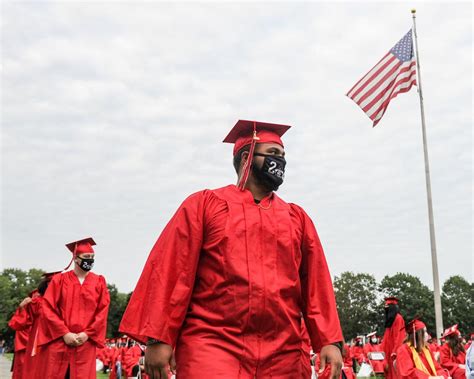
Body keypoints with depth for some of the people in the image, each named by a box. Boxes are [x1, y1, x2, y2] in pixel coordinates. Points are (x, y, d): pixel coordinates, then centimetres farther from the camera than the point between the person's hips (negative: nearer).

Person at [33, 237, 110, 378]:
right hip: (58, 342, 0)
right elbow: (47, 309, -1)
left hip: (85, 343, 1)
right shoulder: (59, 280, 6)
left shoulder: (99, 282, 9)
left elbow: (103, 312, 3)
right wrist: (64, 333, -10)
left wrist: (87, 333, -9)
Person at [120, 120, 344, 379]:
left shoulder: (297, 218, 15)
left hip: (282, 356, 4)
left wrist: (330, 340, 1)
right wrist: (158, 338, -7)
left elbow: (317, 283, 11)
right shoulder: (203, 204, 5)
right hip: (211, 347, -3)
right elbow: (171, 271, -1)